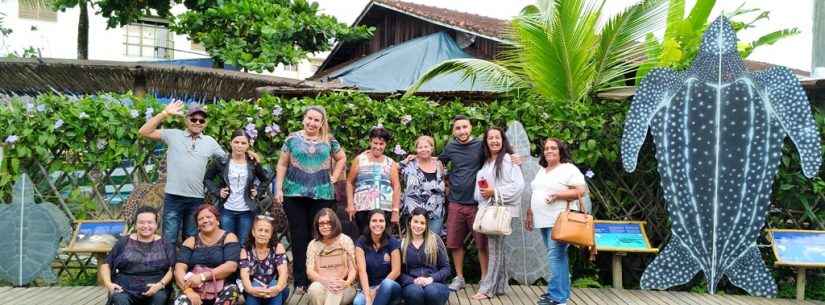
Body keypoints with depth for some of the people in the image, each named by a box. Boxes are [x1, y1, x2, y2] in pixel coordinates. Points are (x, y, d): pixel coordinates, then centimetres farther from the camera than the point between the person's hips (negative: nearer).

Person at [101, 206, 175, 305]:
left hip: (155, 290, -1)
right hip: (125, 289, 1)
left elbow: (172, 269, 2)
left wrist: (161, 284, -16)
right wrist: (108, 283, -4)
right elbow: (106, 264, 15)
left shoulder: (164, 244, 13)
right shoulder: (123, 242, 15)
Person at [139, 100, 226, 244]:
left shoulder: (210, 142, 8)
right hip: (173, 197, -2)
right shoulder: (173, 135, 1)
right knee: (169, 240, 3)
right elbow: (144, 132, -5)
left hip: (197, 199, 2)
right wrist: (165, 113, -13)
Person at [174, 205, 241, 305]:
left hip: (221, 291, -1)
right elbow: (179, 268, -2)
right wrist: (188, 290, -20)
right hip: (195, 291, 1)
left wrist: (202, 277, -21)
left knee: (232, 290, -32)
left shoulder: (229, 238, 4)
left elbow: (231, 266, -11)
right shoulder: (191, 241, 11)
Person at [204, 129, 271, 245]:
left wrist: (258, 192, 3)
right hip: (226, 210, 0)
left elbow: (266, 180, 17)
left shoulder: (253, 164, 3)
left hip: (246, 212, 1)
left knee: (243, 244, 5)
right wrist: (217, 192, -2)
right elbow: (207, 179, 10)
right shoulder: (221, 162, 0)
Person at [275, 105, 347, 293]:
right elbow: (282, 165, 7)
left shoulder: (329, 141, 8)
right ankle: (300, 281, 7)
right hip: (295, 194, 0)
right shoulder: (292, 139, 6)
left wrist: (334, 177, 9)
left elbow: (341, 158, 21)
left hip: (322, 195, 0)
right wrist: (278, 188, 1)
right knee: (298, 236, 1)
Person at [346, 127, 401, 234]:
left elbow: (397, 187, 7)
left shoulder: (391, 163, 12)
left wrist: (395, 211, -2)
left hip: (385, 209, 1)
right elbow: (350, 182, 11)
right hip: (362, 209, 0)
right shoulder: (359, 160, 10)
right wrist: (350, 204, 1)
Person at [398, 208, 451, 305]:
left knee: (432, 291, -35)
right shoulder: (402, 243, 8)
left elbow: (446, 268, 5)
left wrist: (431, 279, -12)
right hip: (411, 284, 0)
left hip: (434, 283, 0)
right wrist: (413, 281, -13)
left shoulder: (435, 240, 7)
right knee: (415, 291, -36)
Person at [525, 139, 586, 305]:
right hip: (544, 221, 8)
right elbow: (536, 195, 23)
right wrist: (530, 214, 17)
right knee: (557, 257, 11)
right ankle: (561, 291, 17)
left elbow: (581, 191, -12)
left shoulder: (569, 169, -5)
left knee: (556, 257, -12)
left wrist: (558, 195, -20)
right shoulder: (542, 171, 19)